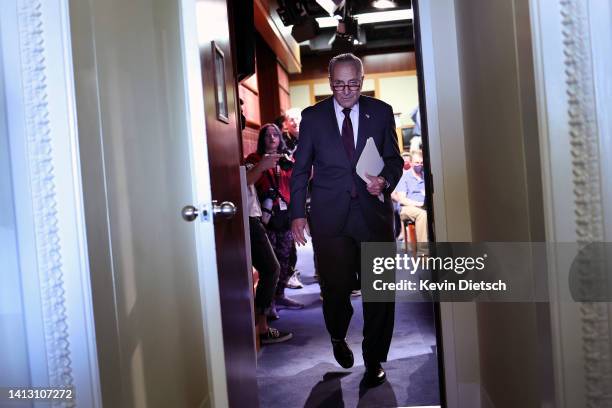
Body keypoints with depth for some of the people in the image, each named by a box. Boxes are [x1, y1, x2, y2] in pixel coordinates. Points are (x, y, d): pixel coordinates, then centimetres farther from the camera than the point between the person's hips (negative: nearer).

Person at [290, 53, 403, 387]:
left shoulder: (381, 112, 8)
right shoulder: (312, 117, 6)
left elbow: (394, 159, 12)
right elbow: (301, 169, 8)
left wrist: (385, 181, -10)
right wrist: (297, 213, 2)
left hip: (374, 212, 1)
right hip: (330, 216, -1)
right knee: (336, 287, 3)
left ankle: (374, 361, 21)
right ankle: (338, 338, 36)